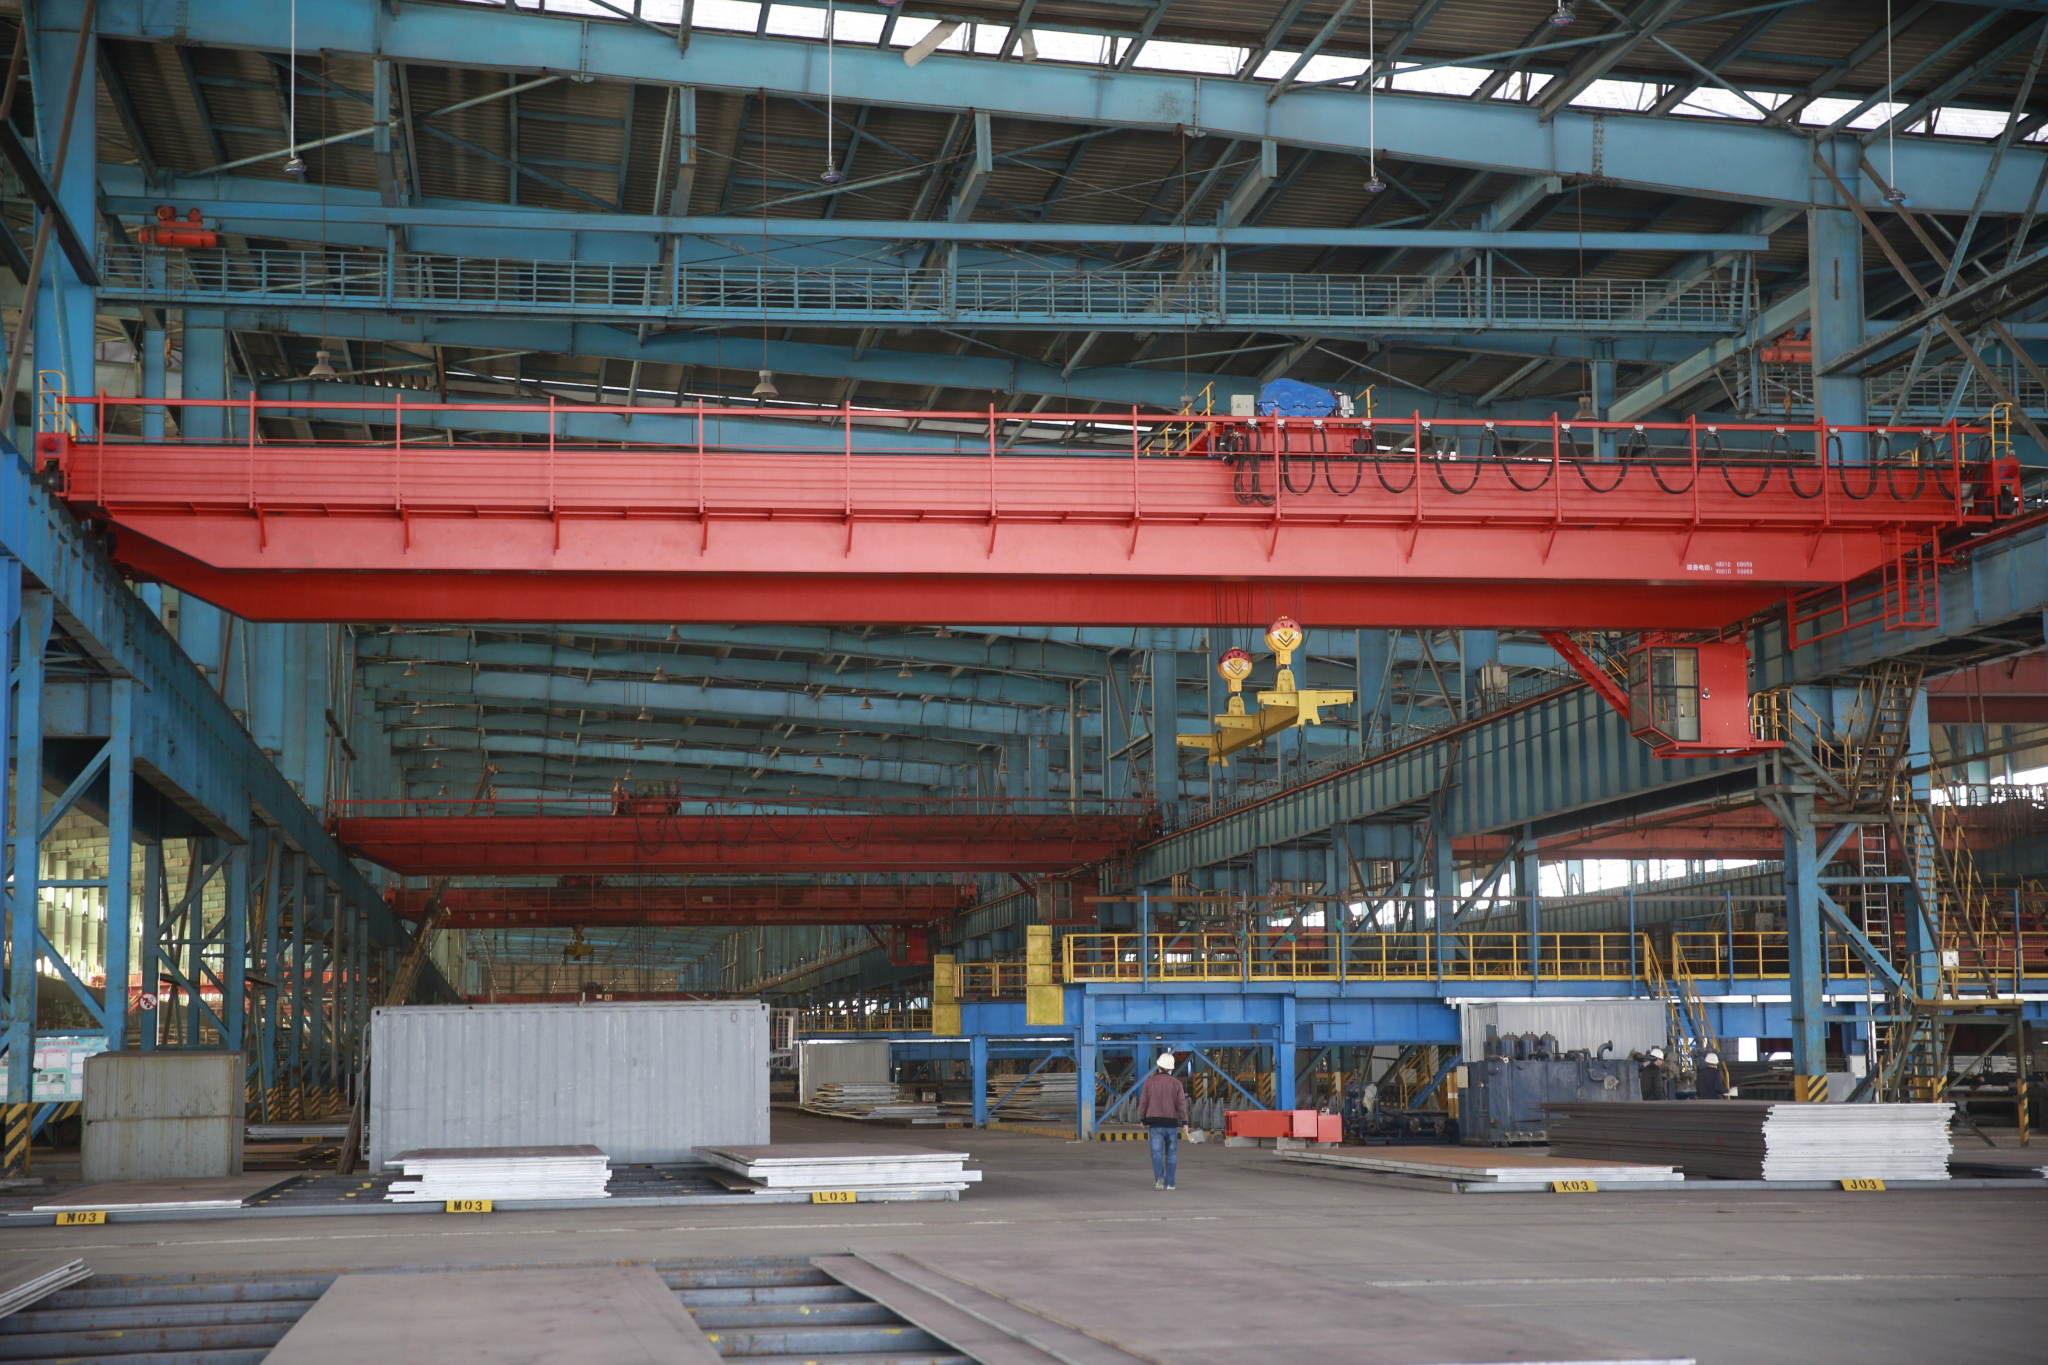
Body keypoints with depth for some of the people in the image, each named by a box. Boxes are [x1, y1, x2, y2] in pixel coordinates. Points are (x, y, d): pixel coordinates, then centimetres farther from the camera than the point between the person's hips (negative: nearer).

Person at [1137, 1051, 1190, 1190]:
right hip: (1172, 1121, 0)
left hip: (1155, 1121, 0)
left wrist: (1143, 1119, 15)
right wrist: (1184, 1122, 3)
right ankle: (1169, 1183, 8)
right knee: (1171, 1153, 8)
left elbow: (1143, 1102, 4)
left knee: (1157, 1152, -1)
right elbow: (1181, 1104, -2)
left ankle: (1159, 1178, -20)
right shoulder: (1176, 1083, 0)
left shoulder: (1150, 1082, 0)